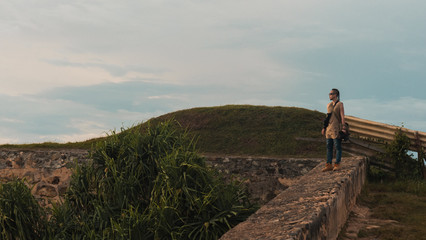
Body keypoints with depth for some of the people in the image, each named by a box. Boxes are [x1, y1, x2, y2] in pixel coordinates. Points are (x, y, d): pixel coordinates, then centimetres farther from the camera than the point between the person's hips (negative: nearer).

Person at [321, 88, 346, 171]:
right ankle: (329, 165, 8)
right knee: (329, 147, 5)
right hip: (329, 129, 7)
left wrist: (343, 128, -16)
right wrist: (324, 128, 15)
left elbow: (342, 116, -9)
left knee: (337, 147, -3)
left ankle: (337, 164, 1)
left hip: (336, 128, -7)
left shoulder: (340, 104, -4)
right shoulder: (329, 105, 15)